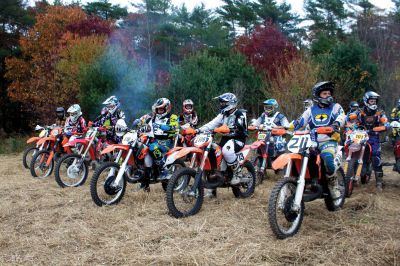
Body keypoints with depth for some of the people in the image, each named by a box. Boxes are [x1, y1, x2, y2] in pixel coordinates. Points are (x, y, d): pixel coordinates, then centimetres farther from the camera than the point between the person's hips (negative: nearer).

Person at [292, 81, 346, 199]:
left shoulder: (335, 107, 12)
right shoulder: (311, 110, 19)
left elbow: (342, 116, -8)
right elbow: (300, 121, 13)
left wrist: (336, 124, -32)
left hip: (328, 141, -3)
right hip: (312, 141, 3)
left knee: (328, 158, -35)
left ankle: (333, 183, -13)